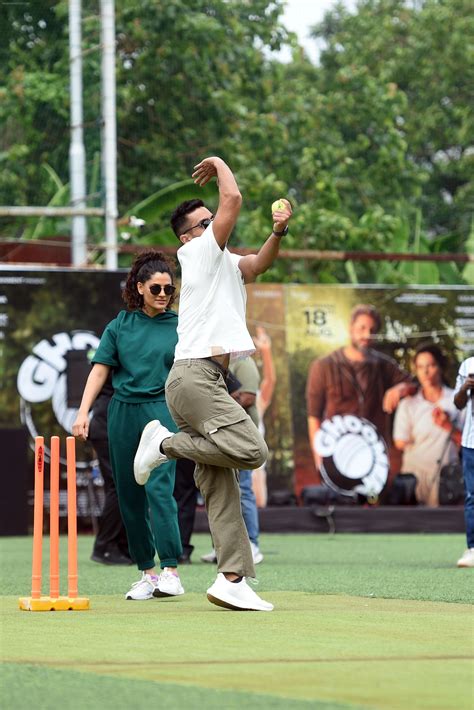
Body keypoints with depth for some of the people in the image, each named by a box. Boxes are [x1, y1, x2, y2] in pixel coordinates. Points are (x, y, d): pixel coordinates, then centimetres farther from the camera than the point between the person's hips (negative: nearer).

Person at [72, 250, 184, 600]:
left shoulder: (180, 326, 4)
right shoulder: (120, 326, 8)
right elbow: (100, 369, 6)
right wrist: (84, 411, -4)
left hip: (163, 410, -3)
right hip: (124, 412, 3)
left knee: (159, 487, -18)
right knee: (129, 494, 5)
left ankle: (171, 571, -19)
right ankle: (147, 572, 13)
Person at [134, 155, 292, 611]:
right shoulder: (198, 252, 0)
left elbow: (258, 264, 12)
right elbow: (233, 199, -5)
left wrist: (278, 231, -4)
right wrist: (219, 164, 11)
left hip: (206, 380, 9)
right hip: (194, 376, -9)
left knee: (220, 484, 1)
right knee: (250, 450, -21)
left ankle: (232, 579, -4)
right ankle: (167, 444, -4)